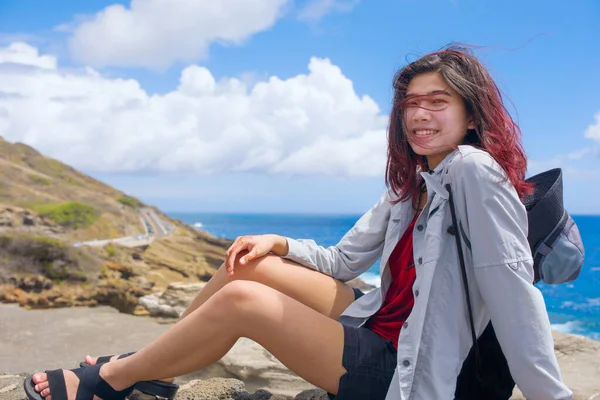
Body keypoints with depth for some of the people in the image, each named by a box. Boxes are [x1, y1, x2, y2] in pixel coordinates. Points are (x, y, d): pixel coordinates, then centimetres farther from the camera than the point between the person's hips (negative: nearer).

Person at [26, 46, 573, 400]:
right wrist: (279, 244, -2)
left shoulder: (472, 169, -16)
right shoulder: (410, 186, 10)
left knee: (242, 299, -21)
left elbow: (513, 286, -23)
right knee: (249, 263, 2)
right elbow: (343, 260, 13)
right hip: (371, 328, 8)